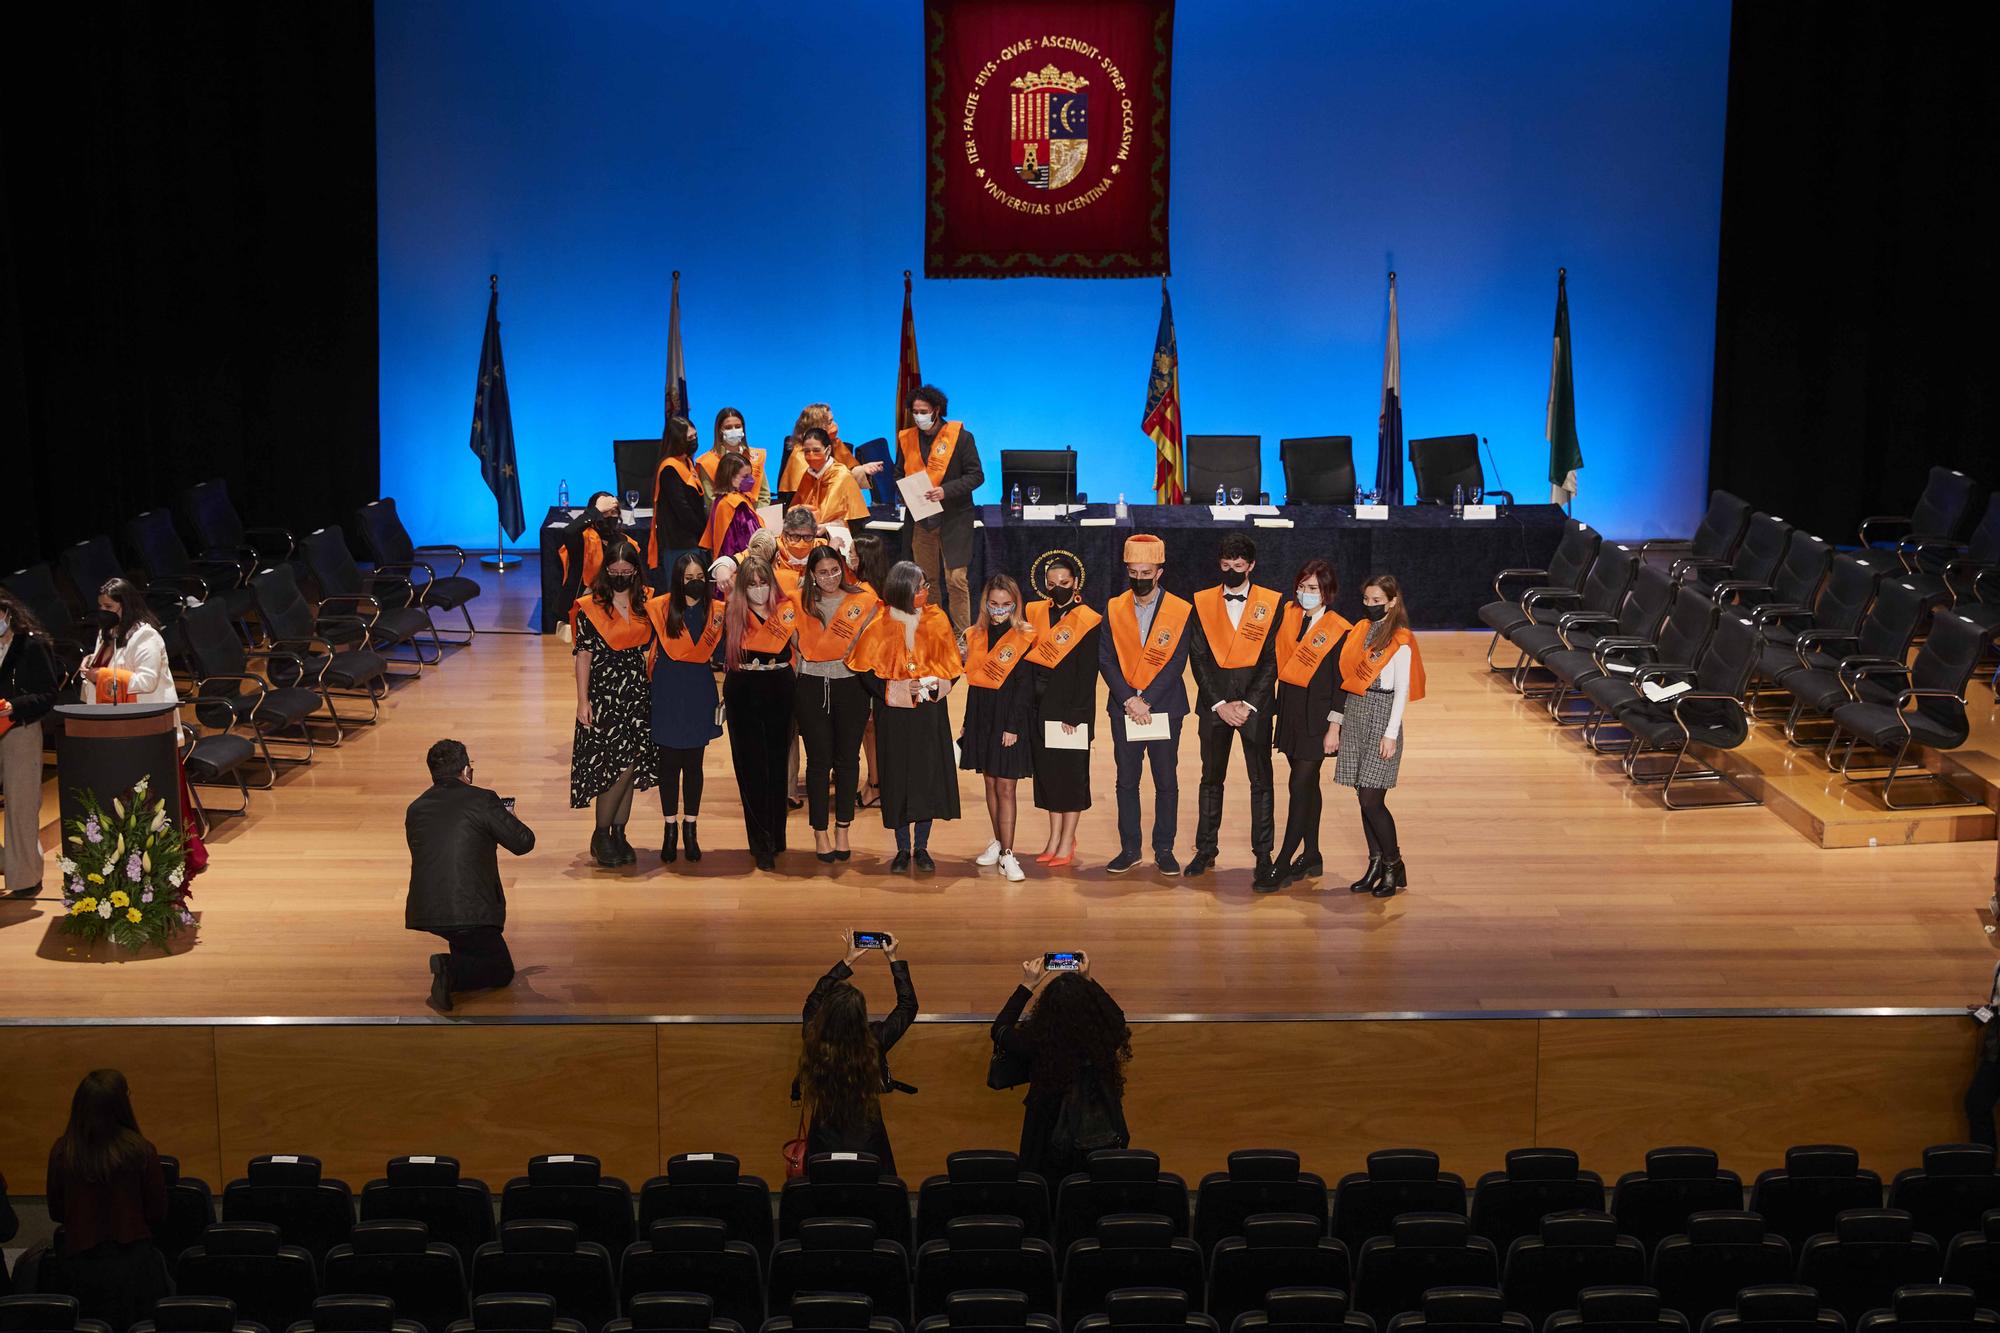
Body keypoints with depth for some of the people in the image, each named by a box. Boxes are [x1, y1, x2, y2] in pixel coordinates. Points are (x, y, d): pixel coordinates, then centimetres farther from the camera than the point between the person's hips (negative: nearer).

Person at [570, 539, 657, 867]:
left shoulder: (645, 605, 9)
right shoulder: (590, 607, -4)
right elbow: (583, 655, -5)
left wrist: (653, 690, 7)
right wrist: (583, 700, -10)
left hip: (637, 693, 5)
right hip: (603, 694, -5)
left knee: (630, 767, 5)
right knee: (617, 767, -10)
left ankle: (619, 833, 14)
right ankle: (600, 835, 2)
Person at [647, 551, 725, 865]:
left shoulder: (716, 612, 1)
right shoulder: (660, 608, -4)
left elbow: (718, 653, 5)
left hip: (699, 691, 1)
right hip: (667, 692, -1)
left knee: (694, 763, 8)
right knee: (669, 762, 4)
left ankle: (690, 830, 17)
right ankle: (670, 830, 14)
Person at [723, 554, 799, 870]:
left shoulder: (786, 608, 1)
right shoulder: (733, 613, 4)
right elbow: (727, 657, 12)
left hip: (780, 690, 0)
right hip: (743, 694, 0)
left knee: (777, 764, 6)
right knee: (751, 767, -3)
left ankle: (775, 836, 16)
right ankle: (762, 844, -1)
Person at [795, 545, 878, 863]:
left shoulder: (863, 601, 0)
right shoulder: (803, 605, 6)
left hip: (850, 686, -1)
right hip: (812, 689, 1)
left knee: (847, 759, 6)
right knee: (819, 761, 3)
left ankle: (842, 830, 17)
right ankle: (820, 833, 11)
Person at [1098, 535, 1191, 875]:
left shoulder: (1181, 611, -4)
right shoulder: (1114, 609, 4)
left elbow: (1176, 664, -7)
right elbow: (1105, 659, -1)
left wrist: (1146, 701, -14)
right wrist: (1129, 699, -12)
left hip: (1164, 708, -2)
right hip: (1123, 707, 2)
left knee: (1166, 781, 3)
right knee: (1126, 781, 6)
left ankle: (1164, 849, 12)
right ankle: (1129, 848, 14)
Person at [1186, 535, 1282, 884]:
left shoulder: (1272, 603, 0)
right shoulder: (1202, 602, 4)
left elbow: (1273, 658, -3)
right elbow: (1198, 657, 0)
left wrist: (1249, 704, -10)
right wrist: (1220, 704, -8)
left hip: (1255, 703, -2)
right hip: (1214, 703, 2)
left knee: (1261, 780, 2)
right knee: (1211, 778, 9)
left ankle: (1263, 853, 7)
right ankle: (1205, 849, 17)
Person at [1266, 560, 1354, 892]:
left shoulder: (1338, 630, -10)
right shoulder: (1288, 617, 6)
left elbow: (1341, 684, -9)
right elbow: (1279, 662, 10)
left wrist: (1334, 727, -12)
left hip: (1317, 717, -6)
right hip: (1289, 711, 6)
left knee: (1300, 785, -8)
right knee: (1308, 784, 15)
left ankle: (1282, 866, -8)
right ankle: (1311, 857, 24)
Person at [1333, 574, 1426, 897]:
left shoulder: (1400, 640, -8)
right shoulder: (1359, 632, 11)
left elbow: (1402, 690, -10)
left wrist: (1391, 734, -14)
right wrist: (1336, 722, 14)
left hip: (1381, 717, -6)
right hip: (1354, 716, 6)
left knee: (1372, 801, -9)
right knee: (1364, 799, 7)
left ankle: (1394, 867, 5)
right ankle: (1376, 865, 15)